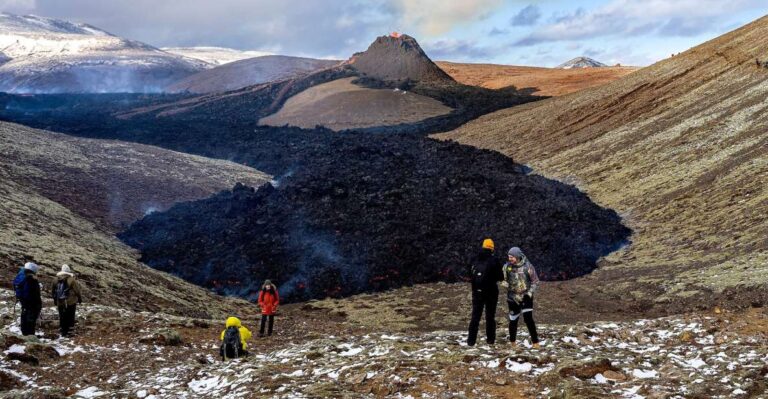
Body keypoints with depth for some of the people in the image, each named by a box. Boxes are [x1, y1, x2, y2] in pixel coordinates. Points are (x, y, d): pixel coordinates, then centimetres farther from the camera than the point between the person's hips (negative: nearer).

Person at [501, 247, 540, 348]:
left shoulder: (527, 266, -9)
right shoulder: (507, 266, -5)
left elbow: (535, 281, -2)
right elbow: (503, 280, 5)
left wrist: (530, 292, -12)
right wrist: (505, 284, -17)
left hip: (526, 297, -2)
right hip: (513, 298, 2)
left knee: (528, 318, -13)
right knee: (513, 320, 8)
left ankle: (535, 341, -5)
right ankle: (513, 341, 27)